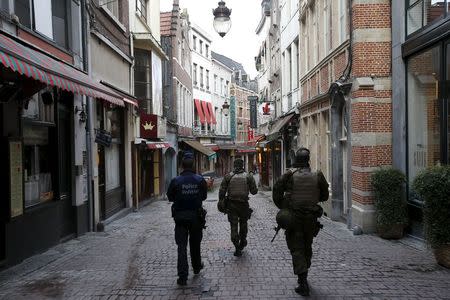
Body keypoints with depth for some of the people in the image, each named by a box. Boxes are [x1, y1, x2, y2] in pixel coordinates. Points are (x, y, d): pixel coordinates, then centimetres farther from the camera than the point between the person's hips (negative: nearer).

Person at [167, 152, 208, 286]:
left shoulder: (176, 181, -12)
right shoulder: (200, 180, -8)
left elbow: (170, 197, 0)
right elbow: (204, 196, 4)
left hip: (180, 216, -2)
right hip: (196, 216, 2)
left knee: (182, 246, 1)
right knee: (195, 243, 20)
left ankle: (183, 276, -4)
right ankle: (197, 267, 38)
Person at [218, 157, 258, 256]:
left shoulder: (228, 176, -1)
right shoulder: (248, 176, -2)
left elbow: (222, 191, -2)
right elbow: (254, 191, 0)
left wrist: (221, 203, 6)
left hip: (231, 205, 0)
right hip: (243, 204, 1)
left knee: (234, 226, 4)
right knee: (243, 224, 21)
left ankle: (238, 248, -3)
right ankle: (242, 243, 36)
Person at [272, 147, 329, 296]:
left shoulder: (289, 175, -10)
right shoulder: (317, 176, -3)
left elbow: (276, 192, -8)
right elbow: (324, 196, 5)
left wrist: (282, 208, 6)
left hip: (293, 217, -3)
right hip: (311, 218, 3)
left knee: (296, 249, 2)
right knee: (307, 247, 20)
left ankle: (303, 283, -5)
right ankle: (303, 277, 34)